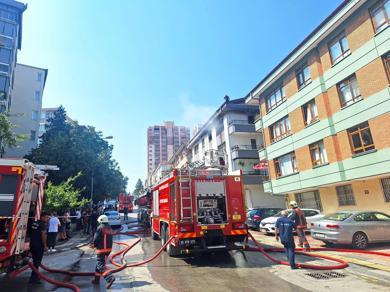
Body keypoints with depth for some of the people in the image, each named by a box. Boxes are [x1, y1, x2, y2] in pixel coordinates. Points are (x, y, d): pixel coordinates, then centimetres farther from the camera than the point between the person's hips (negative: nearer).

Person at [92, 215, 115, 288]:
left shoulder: (100, 228, -13)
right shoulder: (109, 228, 10)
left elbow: (95, 239, -14)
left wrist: (94, 245, 7)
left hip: (101, 249, -8)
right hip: (109, 248, 8)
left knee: (100, 265, -6)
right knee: (99, 263, 22)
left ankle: (110, 278, -21)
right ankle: (97, 279, 32)